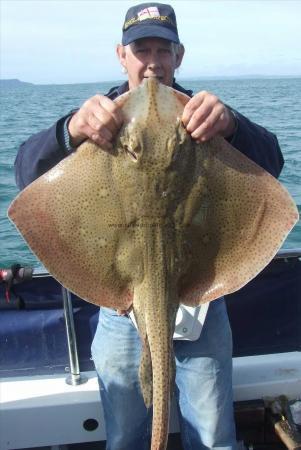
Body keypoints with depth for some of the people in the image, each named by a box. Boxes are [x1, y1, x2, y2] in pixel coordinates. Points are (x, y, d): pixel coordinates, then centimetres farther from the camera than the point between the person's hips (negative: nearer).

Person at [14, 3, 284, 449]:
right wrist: (70, 130, -37)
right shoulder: (100, 117, -1)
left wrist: (231, 124, -38)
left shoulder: (201, 115, -1)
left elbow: (270, 163, -16)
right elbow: (27, 171, -16)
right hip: (122, 313, 0)